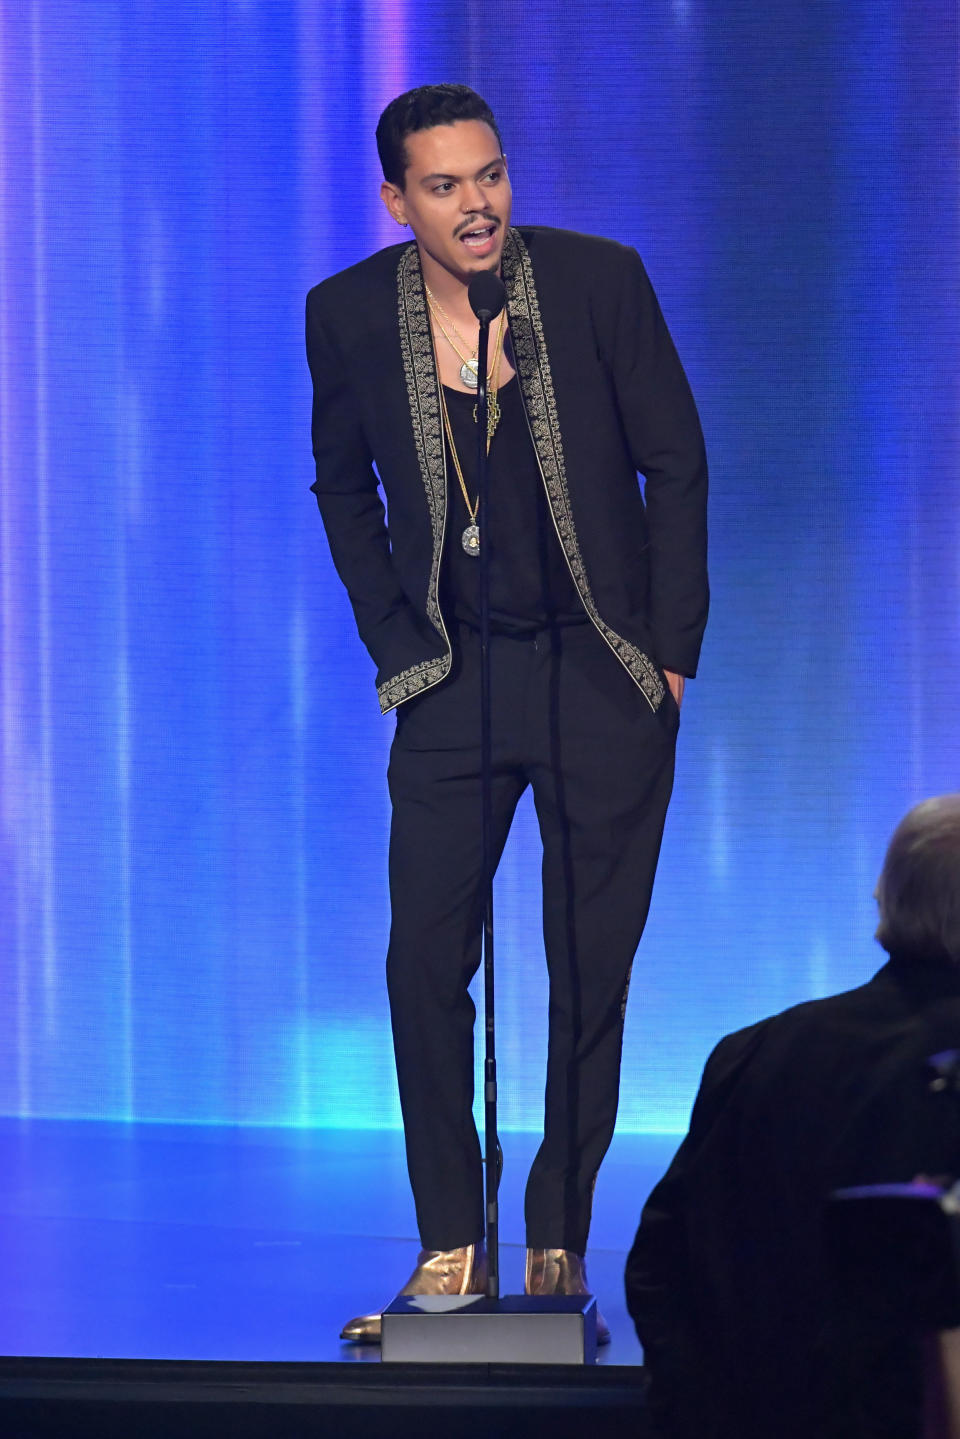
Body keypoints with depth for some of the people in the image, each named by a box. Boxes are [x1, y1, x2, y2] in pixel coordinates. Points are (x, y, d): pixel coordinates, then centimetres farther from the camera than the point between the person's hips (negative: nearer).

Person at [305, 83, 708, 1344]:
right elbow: (343, 487, 12)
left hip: (604, 674, -1)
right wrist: (394, 645, 6)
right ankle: (451, 1243, 6)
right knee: (424, 962, -5)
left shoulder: (599, 279, -8)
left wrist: (673, 650, -4)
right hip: (455, 676, 1)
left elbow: (675, 464, -2)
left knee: (591, 971, 3)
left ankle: (559, 1241, 15)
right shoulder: (350, 313, -3)